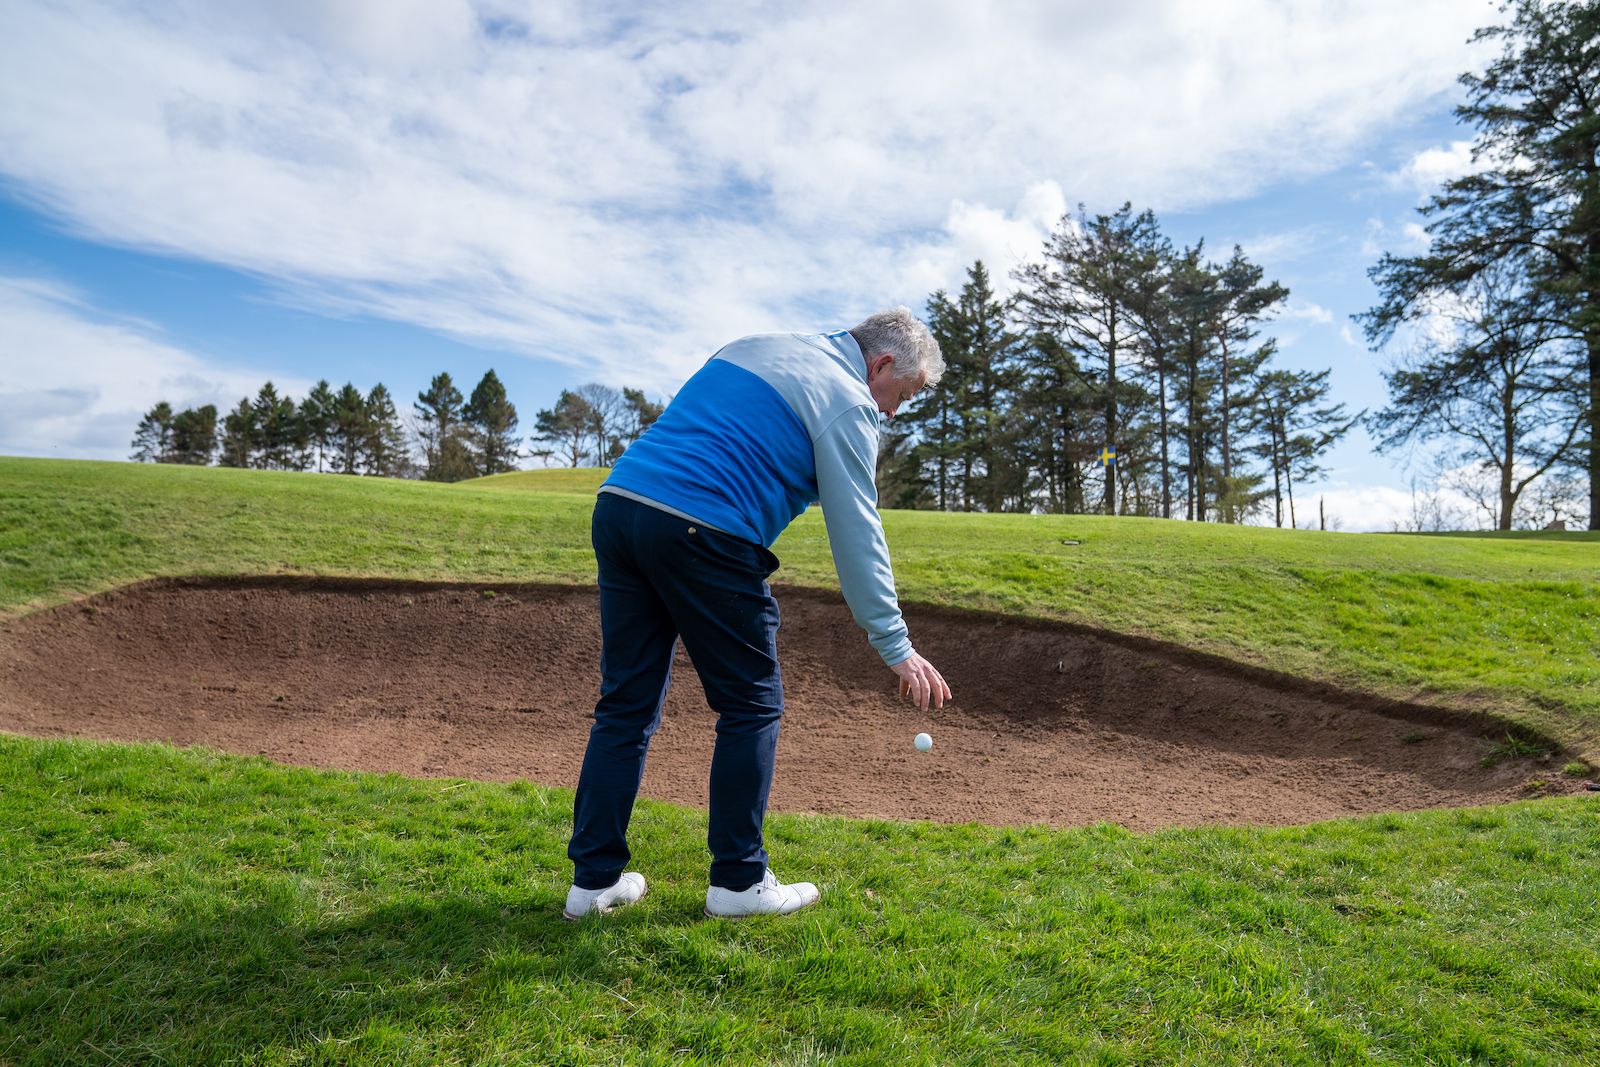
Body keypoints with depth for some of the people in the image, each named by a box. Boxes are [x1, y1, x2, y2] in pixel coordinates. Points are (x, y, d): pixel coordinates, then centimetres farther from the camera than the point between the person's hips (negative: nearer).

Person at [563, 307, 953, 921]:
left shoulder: (756, 346, 24)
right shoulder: (847, 400, 0)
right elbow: (856, 534, -4)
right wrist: (896, 648, 0)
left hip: (617, 503, 8)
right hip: (700, 533, -8)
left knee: (626, 704, 12)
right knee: (752, 706, 7)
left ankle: (595, 878, 18)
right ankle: (738, 879, 14)